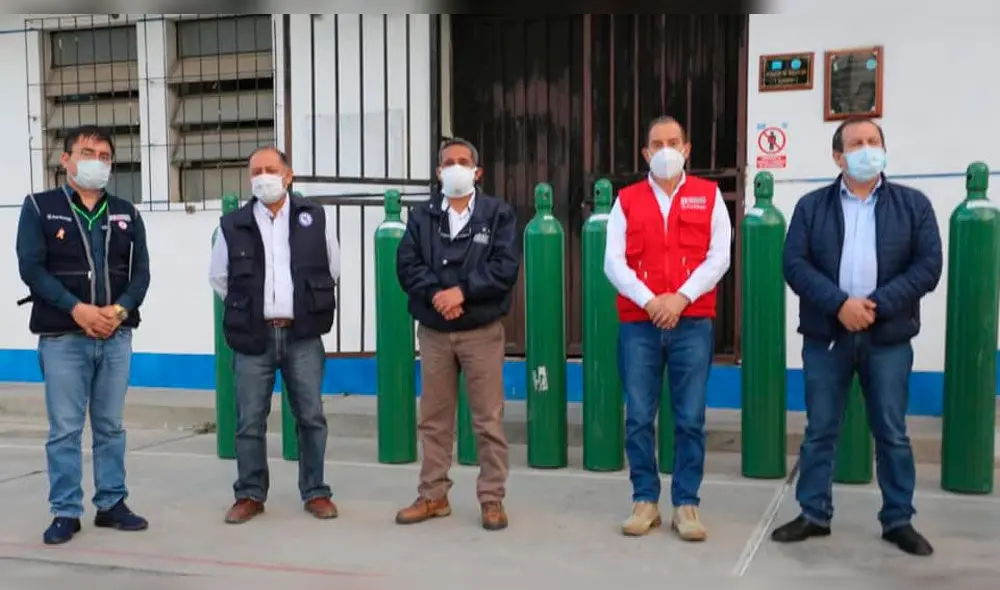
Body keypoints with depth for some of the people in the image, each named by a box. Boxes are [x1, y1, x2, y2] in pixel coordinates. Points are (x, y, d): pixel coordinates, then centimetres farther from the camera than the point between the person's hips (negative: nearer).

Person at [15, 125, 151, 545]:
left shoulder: (126, 214, 13)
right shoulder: (39, 207, 3)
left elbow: (140, 271, 6)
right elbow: (31, 267, -6)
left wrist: (120, 309, -12)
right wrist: (77, 309, -16)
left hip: (116, 336, 3)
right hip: (62, 337, -3)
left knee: (111, 427, 9)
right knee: (65, 429, 0)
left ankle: (112, 504, 18)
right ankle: (65, 512, 9)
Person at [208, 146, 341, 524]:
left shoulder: (314, 219, 3)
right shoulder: (233, 225, 3)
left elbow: (332, 269, 14)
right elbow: (219, 278, 15)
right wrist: (247, 309, 12)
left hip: (302, 336, 0)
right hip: (253, 337, 0)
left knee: (311, 417, 4)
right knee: (249, 420, 3)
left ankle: (315, 492, 15)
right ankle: (250, 495, 15)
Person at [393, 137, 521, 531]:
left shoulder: (499, 214, 2)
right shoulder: (422, 217, 10)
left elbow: (505, 267, -10)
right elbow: (407, 266, -2)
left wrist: (462, 291, -18)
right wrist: (436, 295, -18)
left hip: (482, 331, -3)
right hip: (433, 332, 3)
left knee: (488, 420, 0)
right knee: (434, 419, 9)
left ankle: (492, 499, 9)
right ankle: (433, 496, 20)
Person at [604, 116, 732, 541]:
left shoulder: (708, 196, 8)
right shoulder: (627, 200, 9)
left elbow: (719, 257, 0)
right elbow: (613, 261, 1)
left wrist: (681, 297, -12)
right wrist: (648, 301, -12)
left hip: (692, 323, -1)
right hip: (638, 323, 1)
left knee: (690, 419, 1)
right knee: (638, 418, 3)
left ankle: (686, 504, 10)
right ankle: (645, 500, 14)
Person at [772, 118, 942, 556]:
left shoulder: (913, 205, 6)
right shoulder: (811, 206, 5)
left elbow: (928, 266, -3)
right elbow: (795, 264, -5)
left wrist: (876, 305, -14)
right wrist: (840, 303, -17)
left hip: (888, 338, 0)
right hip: (826, 336, 0)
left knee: (892, 434, 7)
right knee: (819, 432, 6)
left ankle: (898, 521, 19)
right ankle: (814, 515, 17)